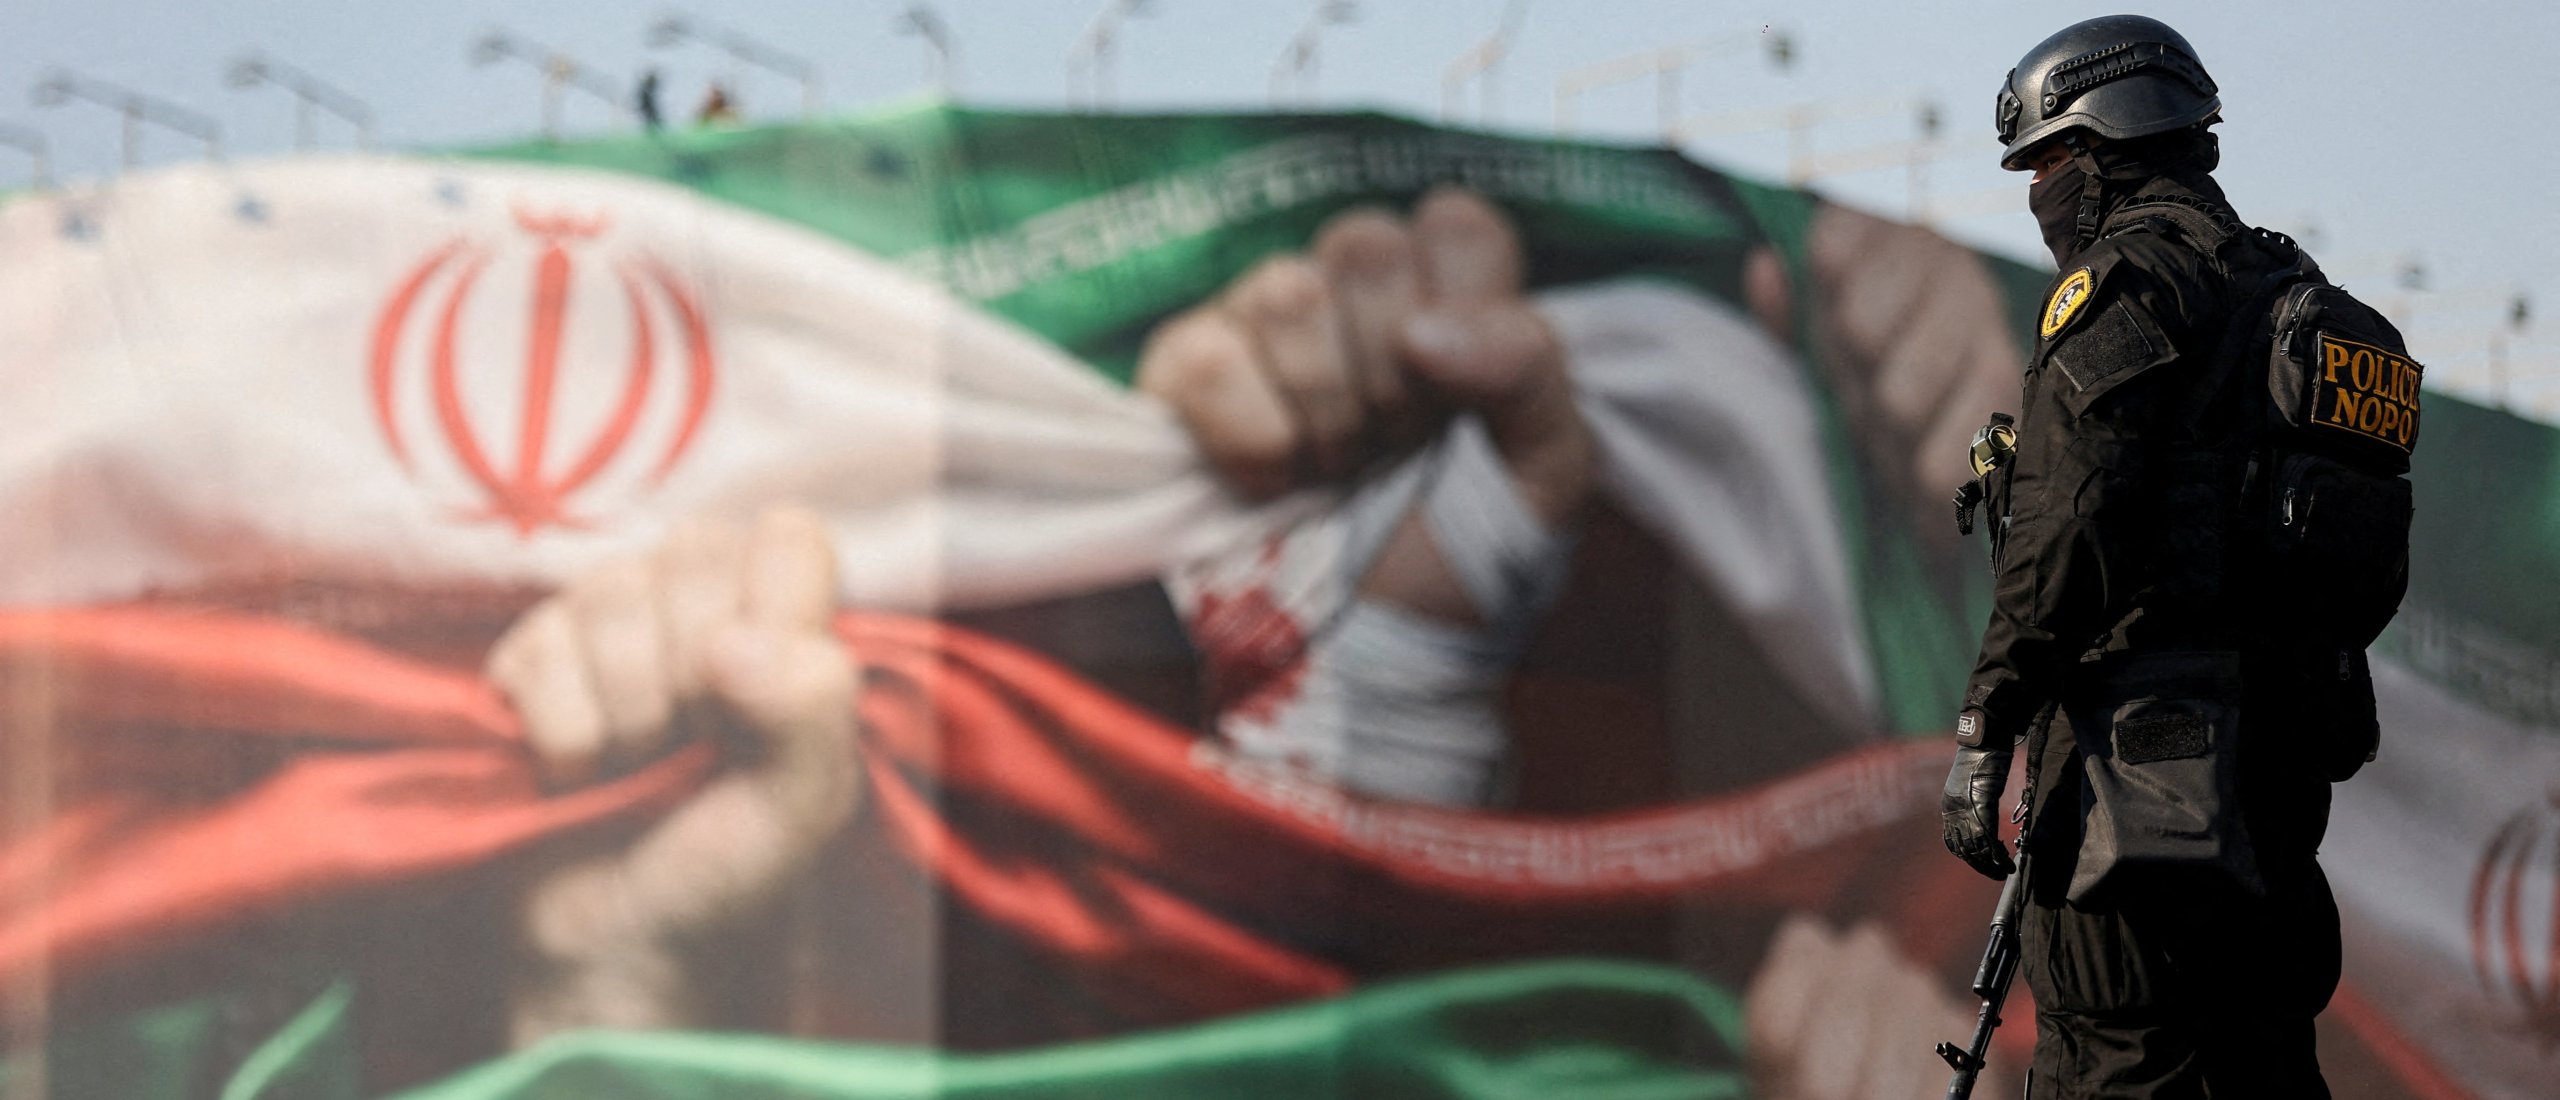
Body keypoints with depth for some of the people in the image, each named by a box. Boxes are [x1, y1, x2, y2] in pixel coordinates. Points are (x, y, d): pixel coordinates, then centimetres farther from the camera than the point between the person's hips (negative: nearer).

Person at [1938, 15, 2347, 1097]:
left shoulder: (2124, 284, -8)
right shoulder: (2278, 290, 21)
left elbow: (2073, 520, -18)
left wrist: (1985, 725, -19)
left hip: (2138, 721, -9)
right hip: (2267, 745, 9)